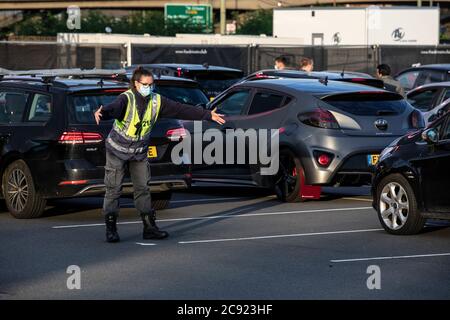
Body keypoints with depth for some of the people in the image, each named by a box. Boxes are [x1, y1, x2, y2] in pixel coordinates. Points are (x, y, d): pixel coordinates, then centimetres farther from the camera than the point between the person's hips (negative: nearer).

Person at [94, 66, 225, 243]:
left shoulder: (157, 101, -6)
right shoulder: (126, 99, -23)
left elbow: (181, 109, -4)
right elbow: (113, 108, -44)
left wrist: (209, 115, -5)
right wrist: (101, 112, -69)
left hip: (139, 152, 5)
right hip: (118, 149, -5)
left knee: (143, 188, 7)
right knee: (114, 189, -3)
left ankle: (149, 227, 13)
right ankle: (111, 229, 3)